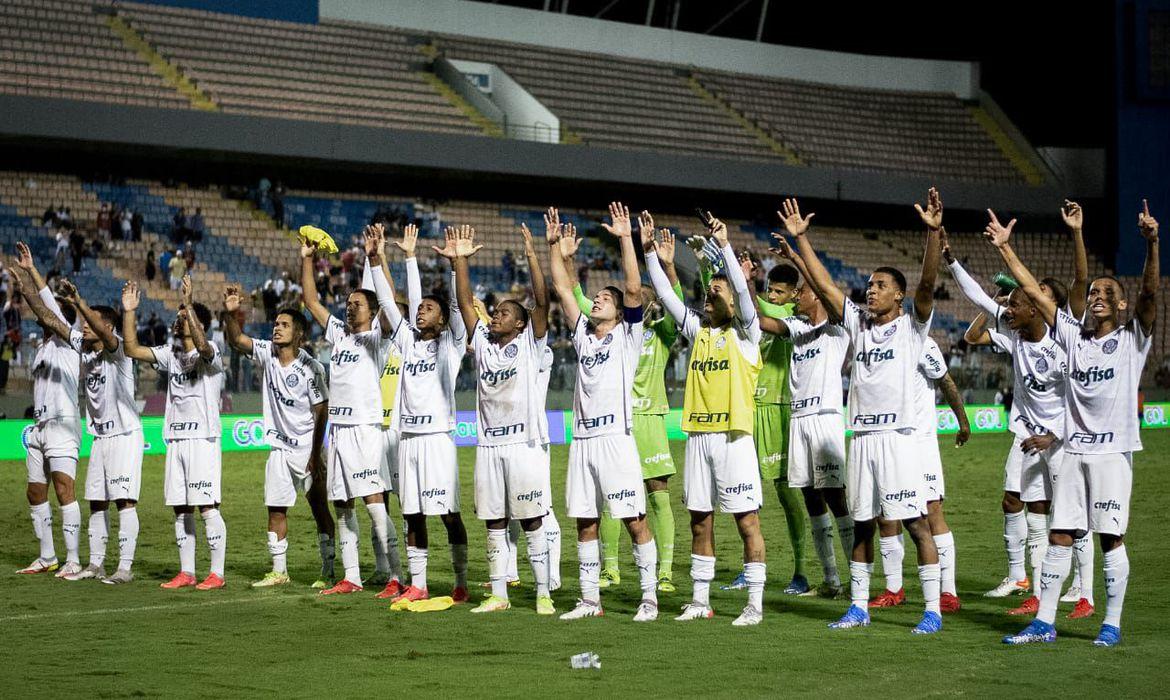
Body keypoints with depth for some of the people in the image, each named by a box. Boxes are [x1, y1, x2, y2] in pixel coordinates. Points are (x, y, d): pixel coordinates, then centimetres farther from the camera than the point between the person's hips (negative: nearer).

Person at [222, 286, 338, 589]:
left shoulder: (310, 368, -15)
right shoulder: (267, 354, 1)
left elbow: (321, 412, -13)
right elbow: (237, 340, -9)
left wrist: (316, 455, -16)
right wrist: (231, 313, -29)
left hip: (306, 449, -6)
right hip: (279, 447, 6)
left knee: (319, 507, -1)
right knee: (275, 508, 8)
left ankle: (329, 571, 3)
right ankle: (279, 571, 17)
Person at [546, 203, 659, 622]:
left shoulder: (627, 335, 4)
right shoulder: (583, 334, 17)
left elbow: (634, 289, -8)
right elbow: (562, 289, 16)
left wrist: (625, 238, -13)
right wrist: (554, 245, 12)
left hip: (615, 437, -6)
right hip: (582, 440, 6)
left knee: (635, 520, -5)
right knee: (585, 522, 7)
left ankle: (649, 598, -2)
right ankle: (589, 599, 14)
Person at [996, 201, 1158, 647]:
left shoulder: (1132, 339, 2)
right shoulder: (1073, 335, 11)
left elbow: (1150, 293, -14)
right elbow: (1033, 290, 10)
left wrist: (1152, 245, -29)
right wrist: (1005, 248, 5)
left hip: (1113, 450, -4)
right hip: (1074, 448, 4)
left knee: (1110, 537, -3)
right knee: (1059, 535, 3)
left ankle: (1112, 624, 5)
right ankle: (1044, 623, 6)